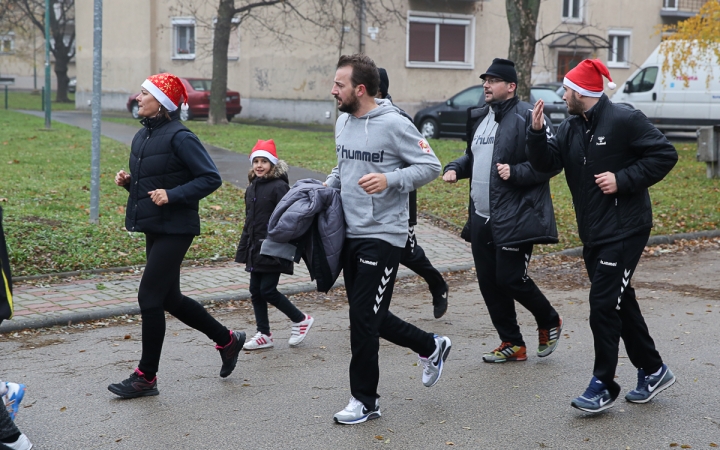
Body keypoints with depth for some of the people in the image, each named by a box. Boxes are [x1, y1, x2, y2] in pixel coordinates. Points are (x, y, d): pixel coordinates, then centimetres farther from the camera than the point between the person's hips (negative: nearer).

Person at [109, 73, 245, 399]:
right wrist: (127, 180, 1)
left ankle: (146, 377, 5)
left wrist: (172, 195, -24)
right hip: (153, 228, 9)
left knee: (149, 297, -7)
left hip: (175, 230, -9)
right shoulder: (142, 136, 10)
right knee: (169, 299, 15)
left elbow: (211, 178, -17)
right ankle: (227, 339, 32)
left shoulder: (179, 137, -15)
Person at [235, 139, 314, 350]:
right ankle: (264, 335, 18)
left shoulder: (279, 187, -12)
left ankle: (301, 320, 12)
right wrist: (244, 249, 18)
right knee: (255, 291, 8)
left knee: (268, 290, -7)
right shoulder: (252, 188, 13)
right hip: (255, 249, 8)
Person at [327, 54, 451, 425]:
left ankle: (365, 400, 7)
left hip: (382, 235, -8)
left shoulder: (394, 124, -14)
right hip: (350, 233, 8)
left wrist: (390, 179, -25)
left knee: (363, 317, -7)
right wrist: (326, 187, 6)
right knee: (368, 315, 14)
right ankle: (431, 347, 35)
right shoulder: (343, 122, 10)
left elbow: (431, 166, -12)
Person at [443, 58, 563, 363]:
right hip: (481, 218, 8)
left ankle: (549, 321, 22)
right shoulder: (479, 117, 15)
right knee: (489, 282, 9)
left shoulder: (527, 117, -11)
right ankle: (512, 344, 22)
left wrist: (516, 172, -23)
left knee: (510, 278, -7)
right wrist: (455, 168, 10)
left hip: (513, 219, -8)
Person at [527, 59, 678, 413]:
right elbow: (547, 163, 3)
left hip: (624, 231, -9)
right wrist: (536, 133, -13)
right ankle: (653, 371, 29)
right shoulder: (572, 128, 10)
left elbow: (665, 154, -15)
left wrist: (623, 179, -19)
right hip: (593, 234, 9)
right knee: (621, 303, 15)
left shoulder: (624, 120, -13)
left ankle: (603, 386, 2)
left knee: (603, 306, -9)